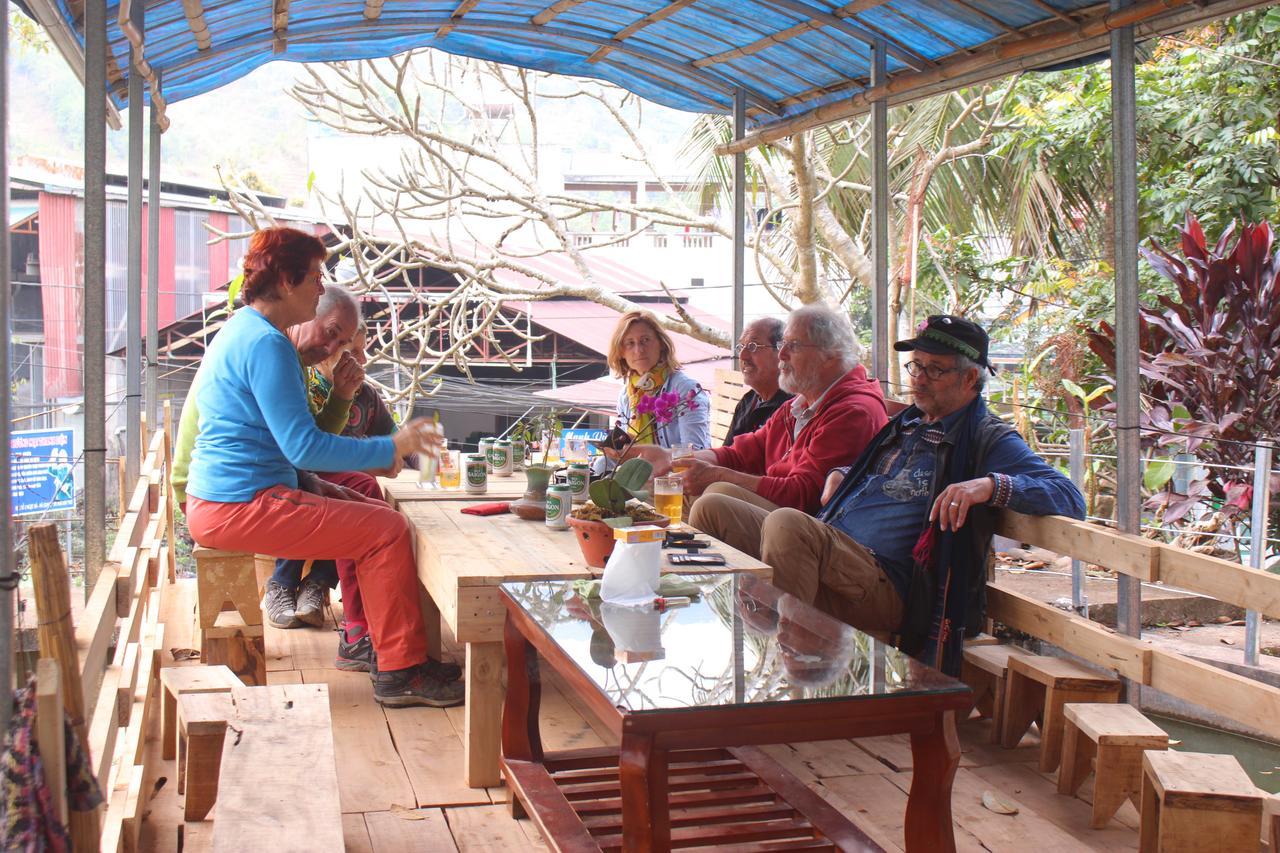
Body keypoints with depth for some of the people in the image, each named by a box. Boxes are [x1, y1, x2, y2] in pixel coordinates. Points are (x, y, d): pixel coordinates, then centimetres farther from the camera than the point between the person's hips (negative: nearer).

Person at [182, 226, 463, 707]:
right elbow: (303, 447, -22)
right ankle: (399, 672, -8)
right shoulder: (266, 344, -17)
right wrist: (392, 448, -15)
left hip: (216, 502, 11)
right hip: (240, 508, -11)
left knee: (361, 512, 21)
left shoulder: (240, 331, 17)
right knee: (388, 530, -12)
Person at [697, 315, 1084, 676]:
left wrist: (991, 485, -26)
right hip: (829, 561, 8)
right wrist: (840, 475, 22)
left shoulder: (986, 439, 2)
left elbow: (1069, 497, -10)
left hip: (888, 589, -8)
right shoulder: (907, 423, 25)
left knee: (786, 523, -34)